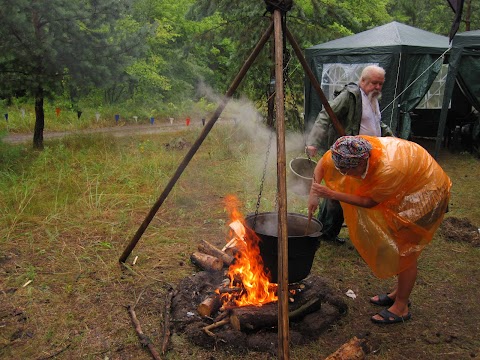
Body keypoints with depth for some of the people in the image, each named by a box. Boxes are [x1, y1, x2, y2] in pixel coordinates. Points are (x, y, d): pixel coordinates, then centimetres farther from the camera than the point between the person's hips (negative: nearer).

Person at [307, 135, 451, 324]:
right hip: (407, 187, 8)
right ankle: (399, 292, 31)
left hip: (426, 191, -7)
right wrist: (314, 194, -18)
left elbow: (370, 202, -24)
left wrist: (332, 194, -27)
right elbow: (322, 163, -8)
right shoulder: (355, 148, -21)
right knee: (397, 244, 14)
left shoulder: (388, 169, -40)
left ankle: (401, 307, 12)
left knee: (406, 250, -2)